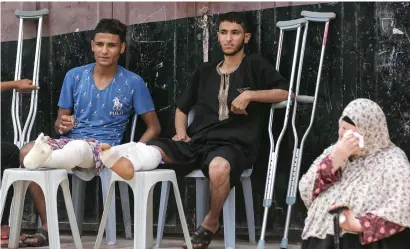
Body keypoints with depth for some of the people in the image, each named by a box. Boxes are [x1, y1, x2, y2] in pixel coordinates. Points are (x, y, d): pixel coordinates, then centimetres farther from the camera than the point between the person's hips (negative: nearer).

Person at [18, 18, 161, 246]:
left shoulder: (133, 82, 1)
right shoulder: (75, 76, 8)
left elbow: (154, 127, 6)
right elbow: (60, 121, 15)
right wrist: (61, 125, -11)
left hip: (104, 148, -5)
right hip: (69, 141, 5)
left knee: (79, 149, -44)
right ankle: (47, 227, -22)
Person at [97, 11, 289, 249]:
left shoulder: (255, 65, 8)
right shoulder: (206, 71, 22)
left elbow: (286, 92, -1)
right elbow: (182, 108, 28)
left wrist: (249, 95, -10)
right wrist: (181, 133, 7)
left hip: (234, 144, -5)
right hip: (196, 141, 5)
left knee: (219, 167, -39)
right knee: (150, 151, -23)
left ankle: (211, 223, -14)